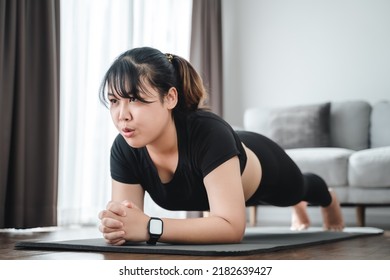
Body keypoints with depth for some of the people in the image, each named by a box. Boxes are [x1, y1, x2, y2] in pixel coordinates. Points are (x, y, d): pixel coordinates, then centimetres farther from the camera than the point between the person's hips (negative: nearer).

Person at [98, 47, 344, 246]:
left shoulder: (208, 133, -48)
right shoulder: (124, 149, -34)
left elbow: (232, 227, -52)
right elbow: (129, 222, -30)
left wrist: (149, 226, -61)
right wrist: (116, 226, -53)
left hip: (263, 167, -4)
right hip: (227, 186, 4)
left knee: (298, 190, 34)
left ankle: (329, 199, 72)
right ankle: (298, 208, 76)